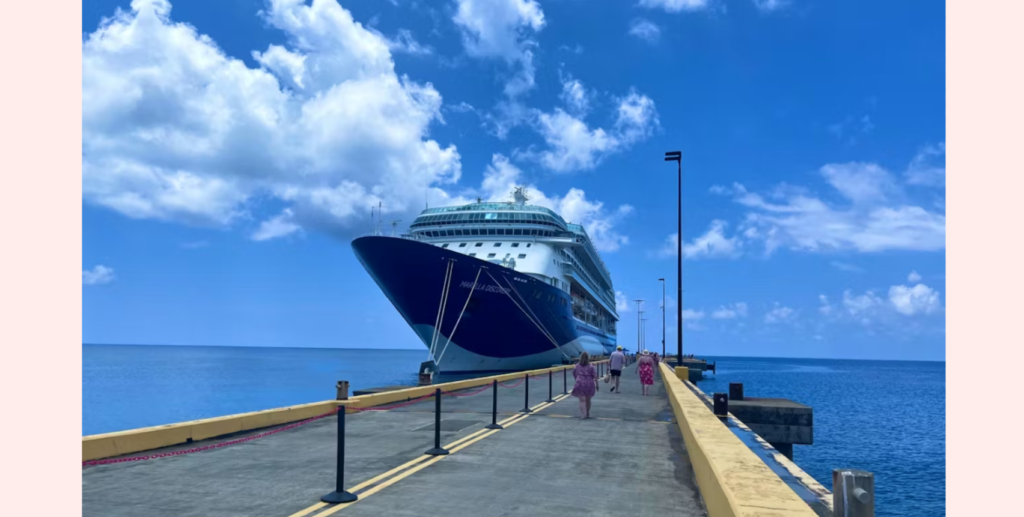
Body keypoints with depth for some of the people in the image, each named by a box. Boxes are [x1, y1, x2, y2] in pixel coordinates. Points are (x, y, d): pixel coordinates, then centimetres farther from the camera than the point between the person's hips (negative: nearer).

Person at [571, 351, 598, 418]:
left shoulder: (577, 366, 2)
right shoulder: (590, 366, -2)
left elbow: (574, 374, 12)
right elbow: (595, 376, -5)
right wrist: (596, 385, 0)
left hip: (580, 383, -1)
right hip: (589, 384, 1)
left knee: (582, 400, -3)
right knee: (588, 400, 16)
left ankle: (583, 414, -16)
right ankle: (587, 413, 30)